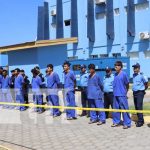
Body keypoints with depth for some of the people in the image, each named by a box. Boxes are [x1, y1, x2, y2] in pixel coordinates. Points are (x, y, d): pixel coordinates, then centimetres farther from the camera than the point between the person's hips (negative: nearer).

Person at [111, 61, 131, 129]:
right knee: (116, 108, 13)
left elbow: (127, 84, -1)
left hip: (122, 95, -7)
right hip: (115, 94, 7)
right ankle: (116, 122, 25)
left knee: (124, 109, -3)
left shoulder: (124, 74, -8)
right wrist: (115, 90, 13)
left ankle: (127, 123, 5)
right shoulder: (115, 74, 9)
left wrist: (125, 91, 8)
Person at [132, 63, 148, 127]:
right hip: (134, 92, 8)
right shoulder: (133, 75, 10)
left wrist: (143, 89, 5)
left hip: (140, 93, -7)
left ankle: (140, 121, -7)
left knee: (139, 107, -11)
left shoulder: (142, 75, -12)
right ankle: (141, 120, 20)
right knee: (136, 107, 10)